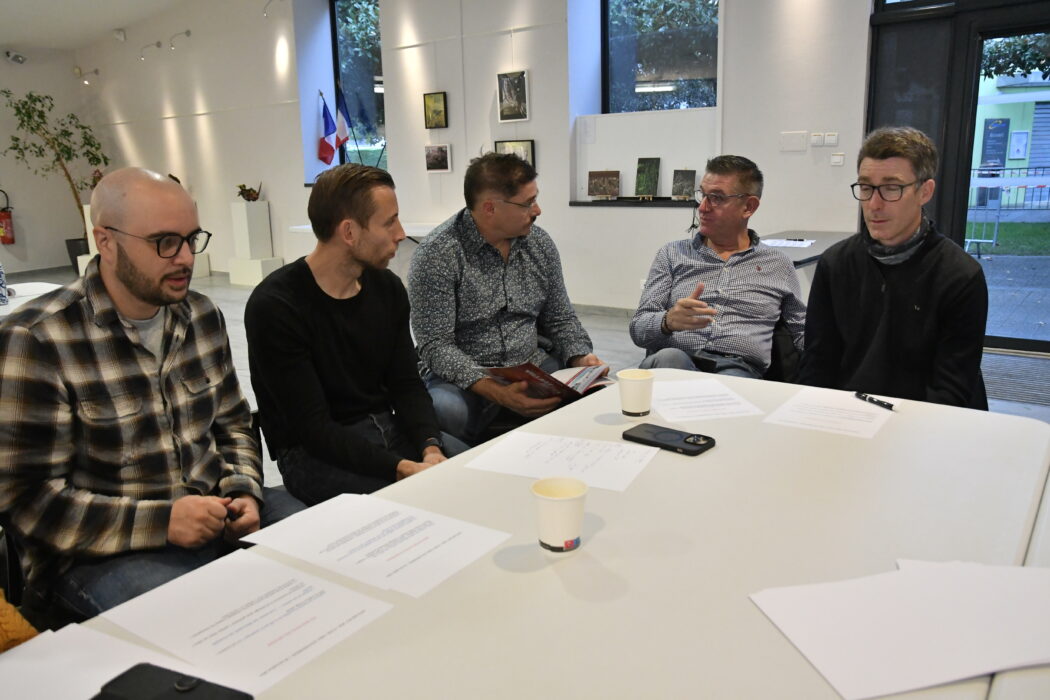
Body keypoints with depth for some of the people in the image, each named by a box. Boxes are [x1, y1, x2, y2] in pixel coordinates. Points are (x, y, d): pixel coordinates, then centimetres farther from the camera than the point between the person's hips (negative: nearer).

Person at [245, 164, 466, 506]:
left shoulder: (388, 288, 2)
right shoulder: (274, 306, -18)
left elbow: (406, 385, 3)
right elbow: (313, 427, -21)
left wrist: (431, 448, -17)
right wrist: (402, 468, -30)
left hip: (388, 428, 6)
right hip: (312, 452, -6)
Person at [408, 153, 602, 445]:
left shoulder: (540, 243, 5)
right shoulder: (437, 254, -13)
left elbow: (560, 319, 14)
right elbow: (435, 345, -17)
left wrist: (581, 357, -8)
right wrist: (495, 392, -30)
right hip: (462, 376, -5)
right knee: (446, 410, -38)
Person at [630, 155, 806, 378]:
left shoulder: (778, 265, 18)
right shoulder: (672, 254, 16)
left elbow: (803, 335, 21)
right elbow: (638, 329, 7)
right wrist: (669, 321, -17)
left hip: (740, 370, -1)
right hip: (673, 367, 1)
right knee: (670, 359, -36)